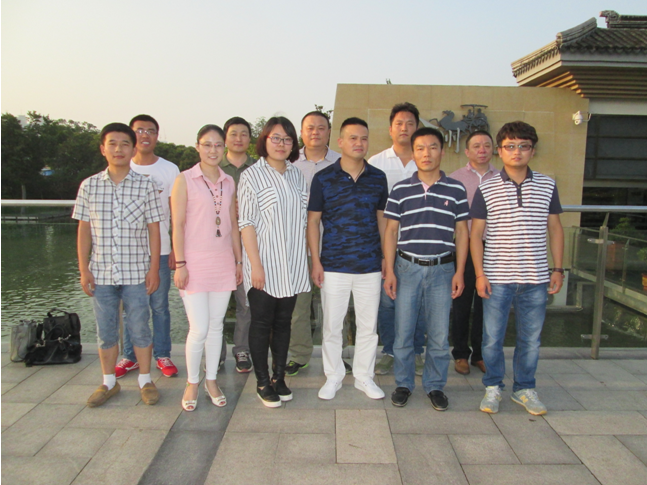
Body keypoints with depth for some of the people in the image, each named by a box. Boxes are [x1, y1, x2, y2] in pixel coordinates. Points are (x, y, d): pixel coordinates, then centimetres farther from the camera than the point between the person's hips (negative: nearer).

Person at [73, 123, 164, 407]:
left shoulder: (145, 186, -2)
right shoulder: (89, 186, 3)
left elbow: (154, 229, -1)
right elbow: (84, 229, 6)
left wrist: (154, 269, -4)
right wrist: (83, 269, 1)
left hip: (136, 272, -2)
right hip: (101, 273, 2)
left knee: (139, 328, 6)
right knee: (105, 330, 12)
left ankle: (145, 380, 23)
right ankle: (109, 382, 29)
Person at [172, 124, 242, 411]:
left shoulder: (229, 182, 11)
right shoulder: (185, 180, -3)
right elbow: (177, 225, -6)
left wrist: (238, 260, 11)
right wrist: (180, 264, -11)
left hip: (223, 263, 4)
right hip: (195, 263, -4)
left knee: (216, 325, 10)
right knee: (199, 329, -5)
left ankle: (211, 380, 25)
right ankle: (192, 383, 17)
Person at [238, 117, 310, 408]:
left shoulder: (296, 175, 11)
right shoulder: (252, 175, -5)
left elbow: (302, 218, 14)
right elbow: (247, 223, -9)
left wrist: (305, 258, 8)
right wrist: (255, 264, -15)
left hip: (292, 264, 5)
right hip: (264, 265, -5)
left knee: (284, 321, 12)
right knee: (262, 323, 3)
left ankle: (279, 377, 25)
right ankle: (262, 383, 16)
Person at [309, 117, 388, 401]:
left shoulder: (378, 178, 5)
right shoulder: (323, 178, -1)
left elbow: (382, 218, 13)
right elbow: (313, 220, 1)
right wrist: (316, 261, -4)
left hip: (370, 266, 2)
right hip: (334, 266, -2)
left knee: (368, 325, 10)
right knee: (332, 325, 8)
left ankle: (364, 377, 28)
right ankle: (333, 377, 26)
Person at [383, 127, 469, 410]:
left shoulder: (456, 190, 3)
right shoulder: (400, 190, 3)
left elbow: (461, 232, 6)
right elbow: (391, 231, 4)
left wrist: (459, 272, 0)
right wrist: (389, 271, -1)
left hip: (442, 269, 0)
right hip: (407, 268, 0)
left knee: (440, 335, 7)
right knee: (403, 332, 7)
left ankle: (435, 386, 25)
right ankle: (403, 384, 24)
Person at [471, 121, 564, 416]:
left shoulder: (547, 186, 5)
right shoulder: (486, 189, -2)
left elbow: (555, 229, 10)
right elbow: (476, 233, -1)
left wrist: (558, 269, 5)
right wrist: (480, 274, -6)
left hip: (536, 279, 2)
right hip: (497, 278, -2)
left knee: (531, 338, 12)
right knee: (492, 337, 7)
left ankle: (524, 388, 31)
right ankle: (493, 387, 26)